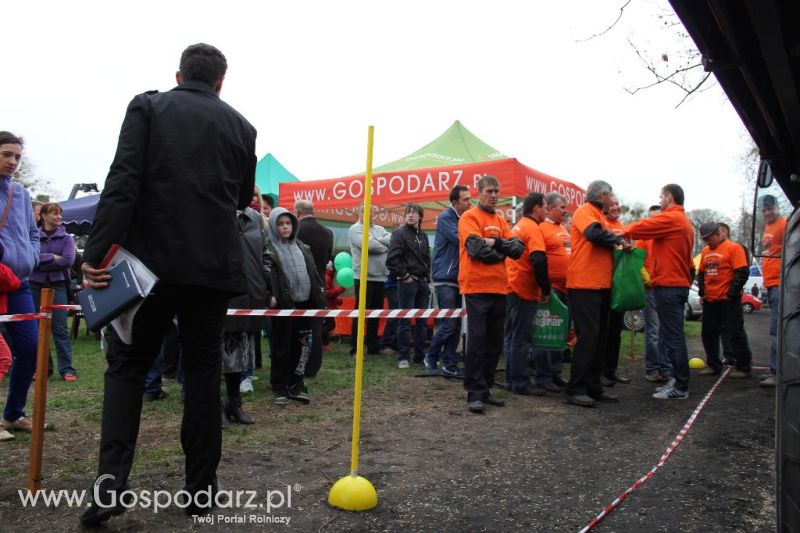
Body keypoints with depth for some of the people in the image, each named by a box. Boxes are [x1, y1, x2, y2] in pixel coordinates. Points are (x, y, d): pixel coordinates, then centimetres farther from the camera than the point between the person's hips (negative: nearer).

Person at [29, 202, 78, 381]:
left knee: (60, 328, -4)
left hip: (58, 285, -2)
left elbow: (68, 260, -11)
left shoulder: (66, 237, 2)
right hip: (36, 285, 2)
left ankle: (66, 368, -2)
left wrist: (41, 262, -9)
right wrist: (53, 257, -14)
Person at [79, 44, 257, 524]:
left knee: (126, 367, 10)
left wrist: (97, 252, -12)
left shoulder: (147, 106, 3)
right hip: (213, 265, 2)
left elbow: (122, 183, -10)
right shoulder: (241, 126, 9)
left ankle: (111, 483, 0)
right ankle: (201, 488, 15)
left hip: (152, 259, -1)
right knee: (203, 371, 10)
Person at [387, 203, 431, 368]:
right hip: (407, 282, -6)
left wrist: (427, 276, 10)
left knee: (422, 321, 9)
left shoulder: (423, 235, 14)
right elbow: (392, 259, -14)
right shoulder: (399, 233, -5)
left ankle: (420, 356, 17)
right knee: (405, 321, -2)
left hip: (422, 282, 6)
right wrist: (404, 275, -13)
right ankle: (402, 358, 6)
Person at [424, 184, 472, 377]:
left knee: (456, 326, 7)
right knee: (448, 324, -8)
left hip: (456, 279, 8)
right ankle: (431, 357, 11)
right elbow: (460, 239, -21)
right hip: (444, 279, -8)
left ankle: (450, 365, 14)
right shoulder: (445, 217, -9)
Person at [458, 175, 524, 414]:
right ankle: (475, 394, -1)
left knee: (494, 343, 10)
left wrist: (495, 242, -10)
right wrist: (502, 250, -3)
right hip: (477, 288, -7)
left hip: (499, 289, 7)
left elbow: (518, 249, 5)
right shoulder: (469, 217, -3)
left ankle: (485, 389, 20)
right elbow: (477, 247, -18)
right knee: (477, 340, -6)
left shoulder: (501, 220, 16)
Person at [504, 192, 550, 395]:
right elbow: (539, 260, -23)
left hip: (511, 288, 9)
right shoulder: (533, 228, -12)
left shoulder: (517, 227, 15)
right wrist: (545, 289, -13)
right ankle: (521, 383, 4)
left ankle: (511, 379, 20)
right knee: (521, 339, -3)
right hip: (524, 291, -9)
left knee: (512, 337, 13)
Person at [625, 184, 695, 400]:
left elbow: (639, 228, -12)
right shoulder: (685, 222, 20)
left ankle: (680, 387, -2)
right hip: (679, 284, 10)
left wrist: (624, 232, 8)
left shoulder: (670, 218, -11)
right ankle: (678, 380, 20)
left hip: (668, 286, -10)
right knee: (673, 336, 14)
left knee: (673, 337, -6)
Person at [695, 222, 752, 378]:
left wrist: (732, 293, -15)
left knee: (736, 333, -1)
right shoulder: (705, 251, 11)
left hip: (728, 300, -7)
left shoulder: (733, 248, -8)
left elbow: (742, 272, -13)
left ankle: (743, 368, 6)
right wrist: (702, 291, 6)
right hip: (709, 300, 7)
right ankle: (713, 365, 20)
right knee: (708, 333, 10)